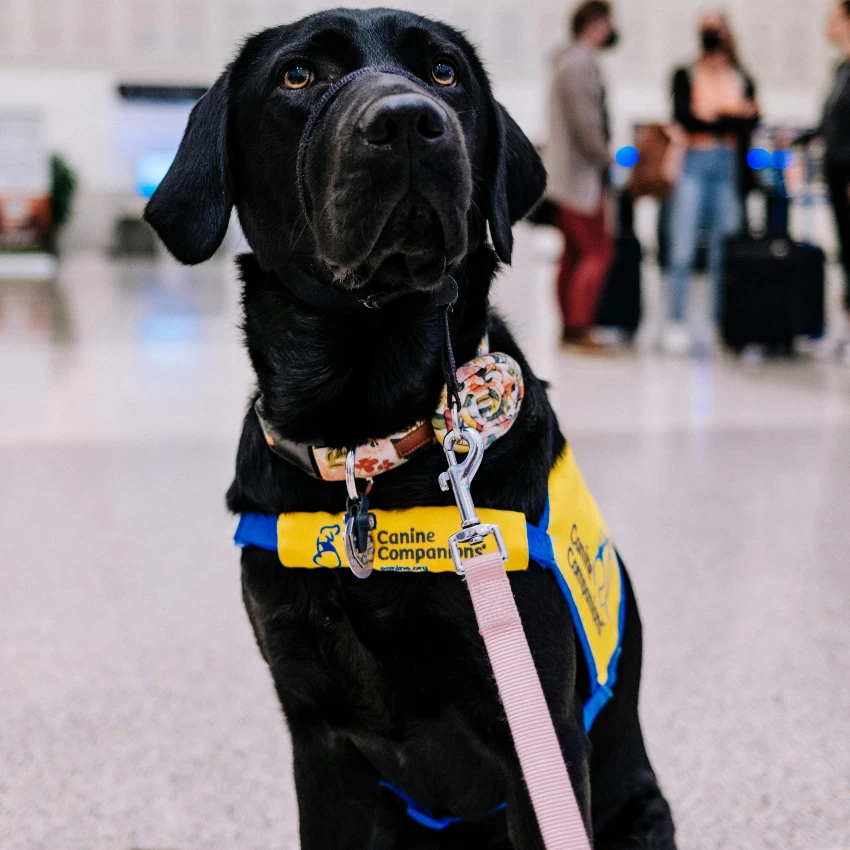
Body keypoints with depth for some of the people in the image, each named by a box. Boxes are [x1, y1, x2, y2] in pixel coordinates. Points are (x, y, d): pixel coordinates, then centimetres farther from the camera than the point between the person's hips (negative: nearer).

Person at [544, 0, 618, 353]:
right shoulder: (580, 63, -14)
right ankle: (578, 327, -10)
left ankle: (570, 328, 14)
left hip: (566, 175, 10)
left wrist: (601, 157, 15)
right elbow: (584, 124, -20)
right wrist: (605, 159, -11)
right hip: (582, 177, -10)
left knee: (573, 255, 11)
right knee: (598, 252, -9)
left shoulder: (570, 62, 19)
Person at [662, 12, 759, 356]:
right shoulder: (685, 77, 5)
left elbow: (751, 125, 2)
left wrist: (710, 116, -10)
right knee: (683, 250, -6)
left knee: (723, 252, 4)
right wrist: (731, 116, -8)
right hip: (693, 168, -2)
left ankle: (721, 324, 10)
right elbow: (684, 116, -10)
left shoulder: (743, 81, 12)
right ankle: (677, 324, -2)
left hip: (729, 171, 2)